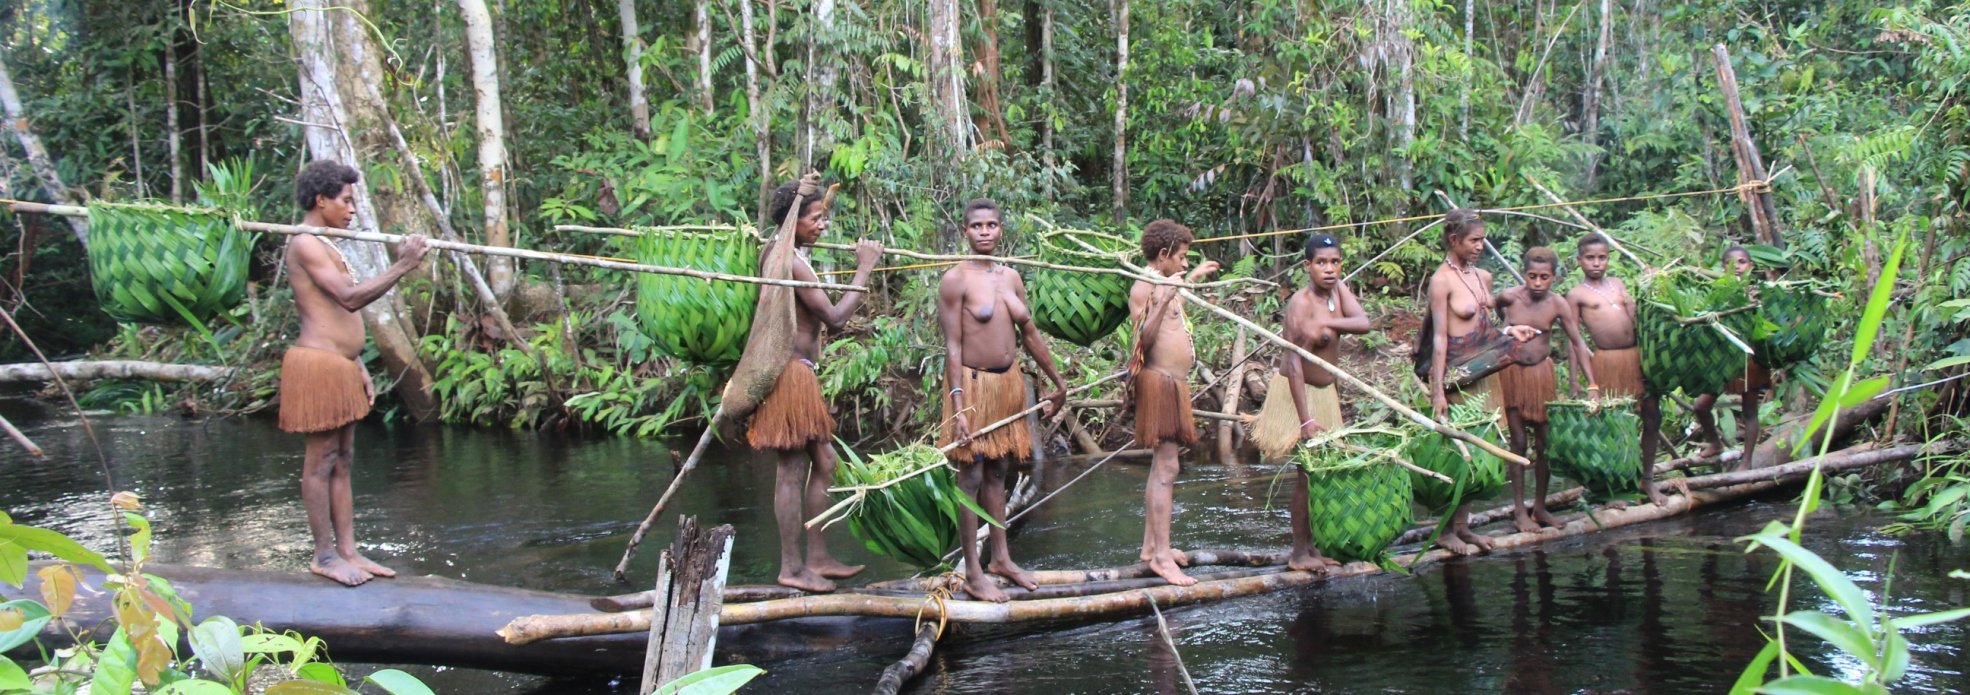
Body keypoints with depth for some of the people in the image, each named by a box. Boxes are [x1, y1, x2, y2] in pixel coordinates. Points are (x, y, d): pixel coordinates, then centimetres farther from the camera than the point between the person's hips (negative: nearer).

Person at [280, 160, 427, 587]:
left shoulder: (324, 246, 20)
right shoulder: (305, 245, -12)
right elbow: (350, 297, -21)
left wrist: (358, 368, 19)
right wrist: (401, 267, -18)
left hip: (339, 366, 10)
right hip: (318, 364, -10)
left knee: (342, 462, 10)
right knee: (321, 462, -4)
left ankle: (348, 551, 13)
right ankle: (324, 556, 1)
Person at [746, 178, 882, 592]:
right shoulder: (791, 261, -18)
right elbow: (834, 318, -19)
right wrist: (864, 271, -12)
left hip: (800, 373, 11)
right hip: (789, 372, -11)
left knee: (823, 463, 13)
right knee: (792, 470, -5)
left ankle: (818, 559, 19)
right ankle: (791, 567, 2)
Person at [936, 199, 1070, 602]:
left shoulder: (1011, 278, 10)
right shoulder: (956, 280, -10)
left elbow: (1030, 335, 18)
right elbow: (952, 346, -14)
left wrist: (1058, 383, 23)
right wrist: (959, 406, -20)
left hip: (1008, 382, 7)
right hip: (973, 383, -6)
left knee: (997, 473, 15)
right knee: (972, 477, -2)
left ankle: (1001, 559, 25)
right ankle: (973, 575, 3)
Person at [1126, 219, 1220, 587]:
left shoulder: (1164, 286, 16)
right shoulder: (1143, 288, -13)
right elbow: (1143, 340, -22)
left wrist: (1191, 279, 41)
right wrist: (1164, 301, -32)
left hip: (1174, 383, 11)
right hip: (1158, 381, -11)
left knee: (1161, 467, 14)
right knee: (1166, 469, -13)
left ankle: (1151, 544, 21)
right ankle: (1162, 555, -15)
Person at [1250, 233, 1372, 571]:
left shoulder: (1339, 289, 0)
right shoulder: (1300, 304, -22)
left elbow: (1364, 323, -16)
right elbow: (1294, 363, -25)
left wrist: (1326, 323, -32)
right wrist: (1305, 419, -29)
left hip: (1325, 391, 8)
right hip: (1297, 394, -8)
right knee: (1308, 474, -6)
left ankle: (1310, 546, 19)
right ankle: (1299, 553, 3)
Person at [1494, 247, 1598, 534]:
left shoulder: (1558, 305, -10)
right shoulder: (1509, 297, -14)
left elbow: (1577, 343, -9)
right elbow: (1496, 310, 11)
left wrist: (1591, 385, -15)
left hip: (1542, 373, 2)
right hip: (1511, 372, -2)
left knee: (1545, 441, 5)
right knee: (1519, 441, -1)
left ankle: (1540, 507, 20)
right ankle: (1519, 512, 6)